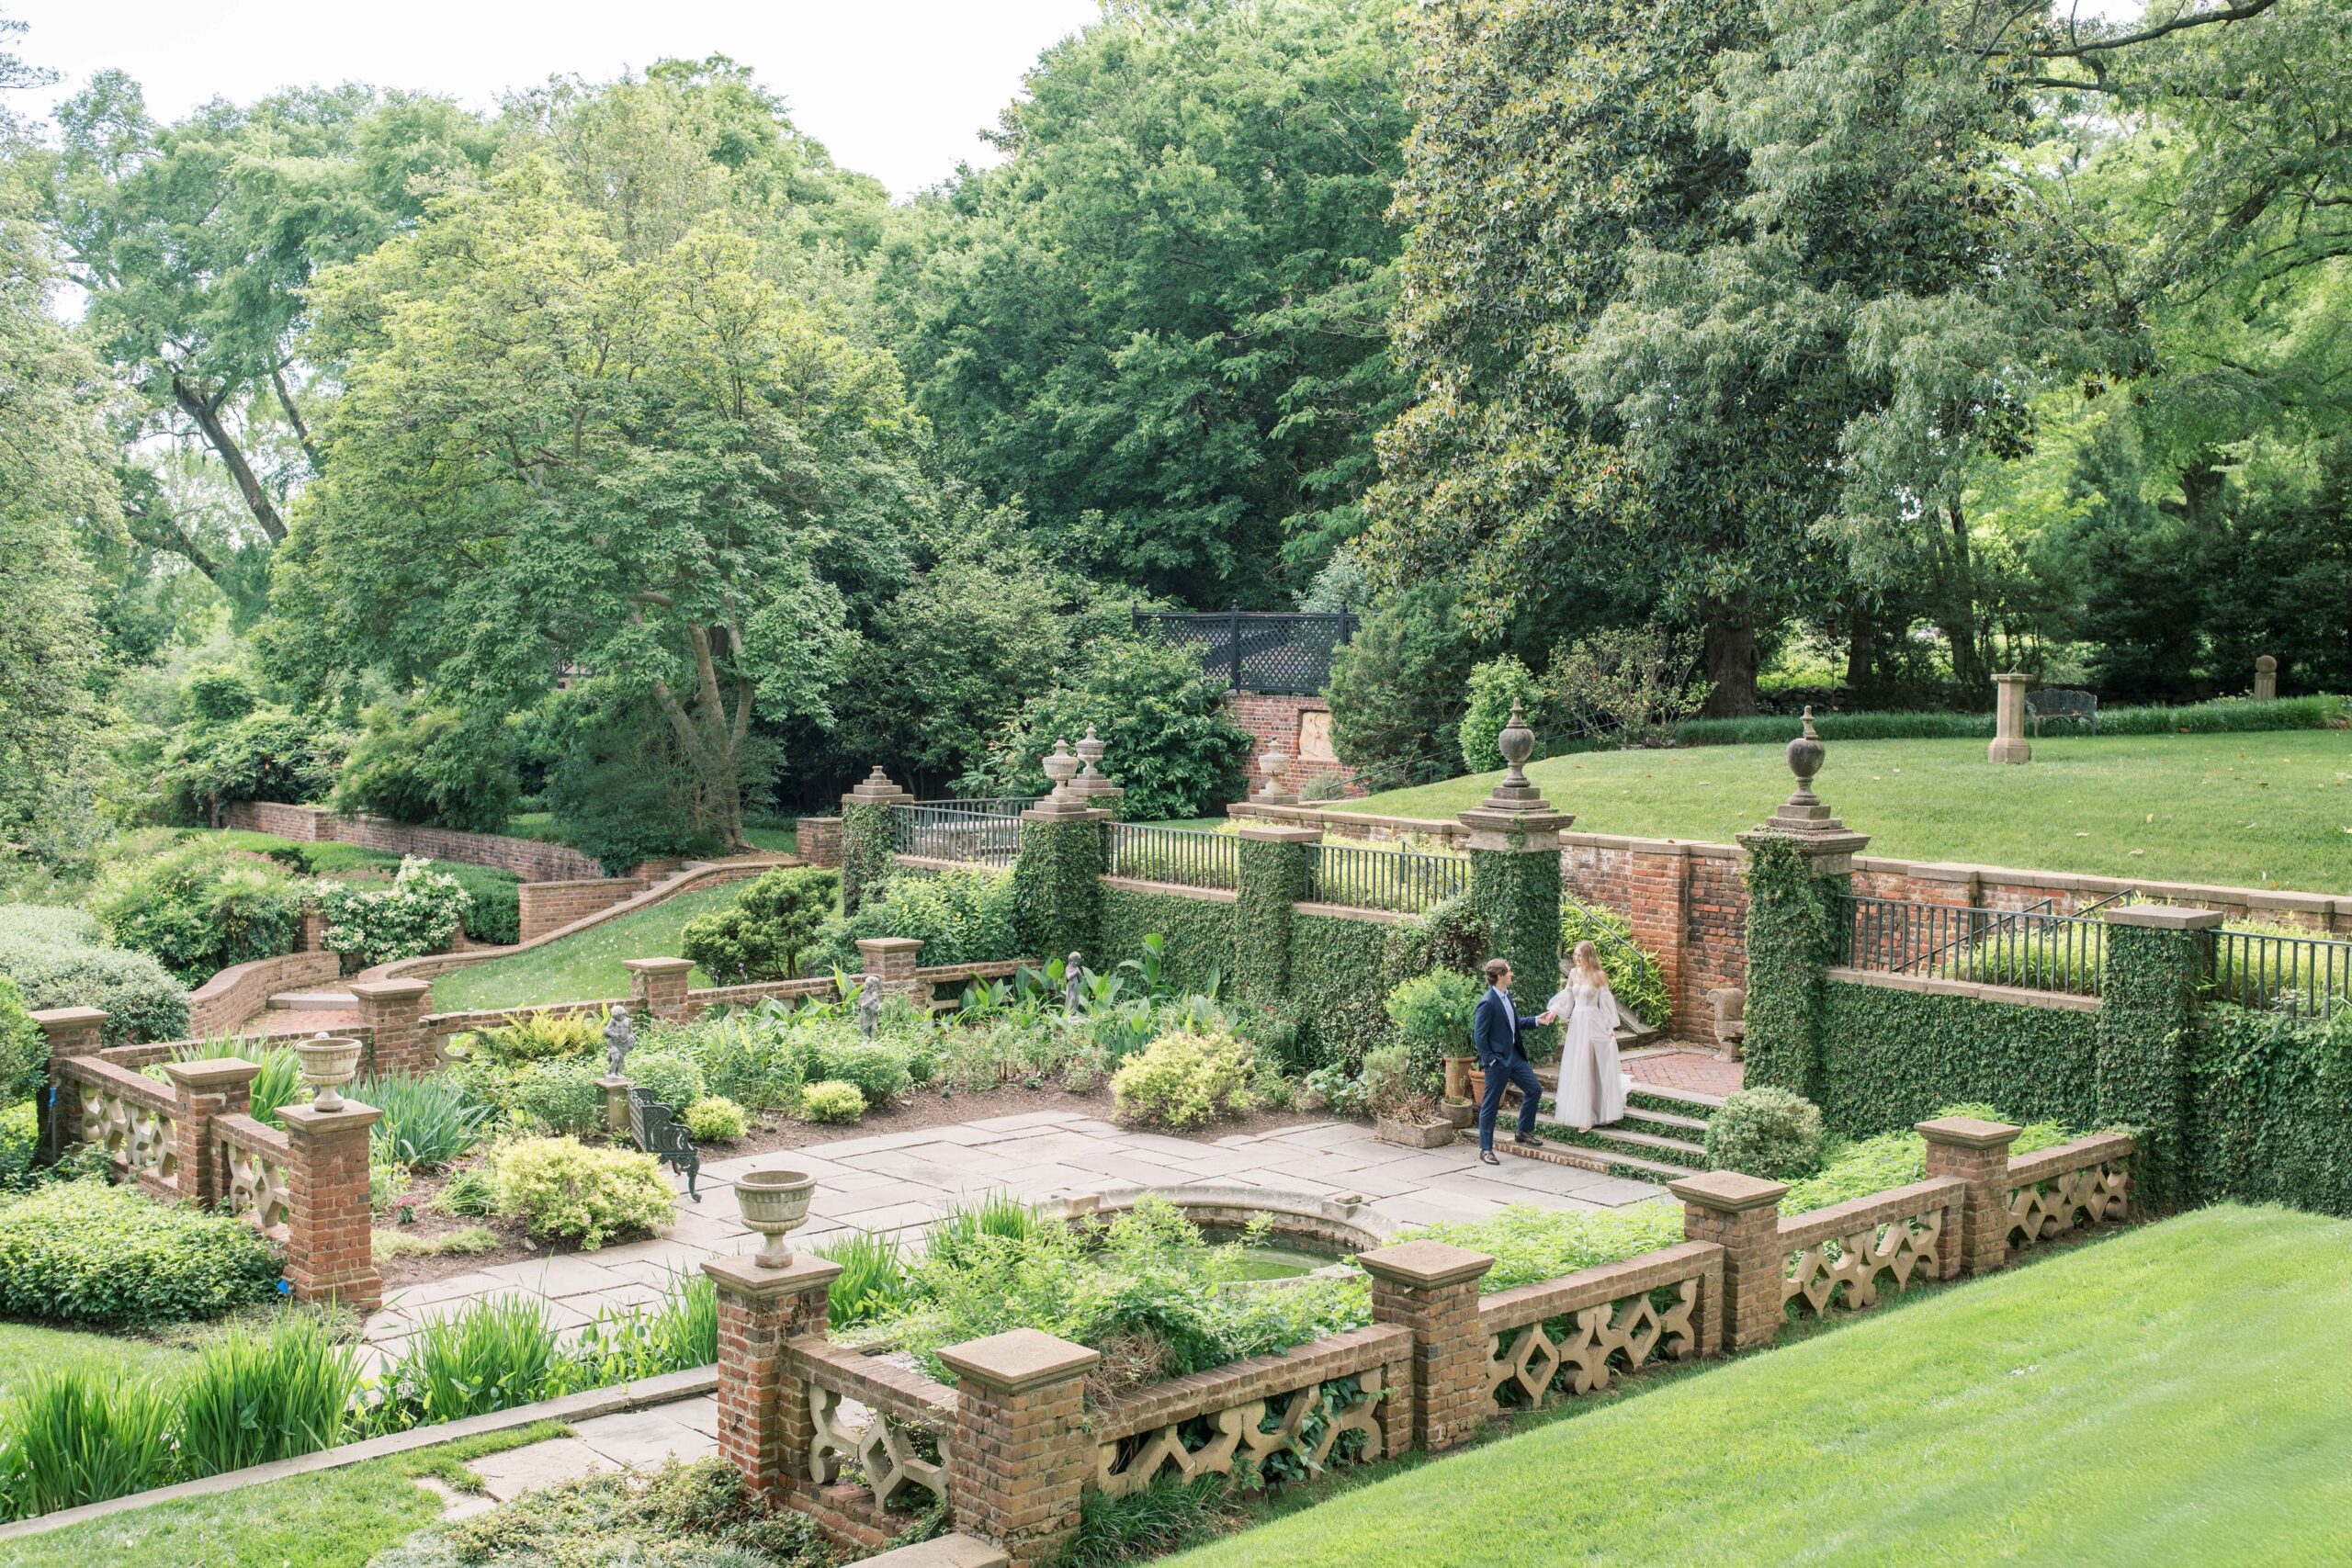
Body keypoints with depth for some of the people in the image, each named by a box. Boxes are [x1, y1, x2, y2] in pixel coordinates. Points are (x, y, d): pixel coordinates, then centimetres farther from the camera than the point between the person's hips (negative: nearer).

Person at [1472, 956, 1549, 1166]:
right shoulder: (1488, 1003, -21)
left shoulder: (1507, 995, 6)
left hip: (1514, 1055, 9)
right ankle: (1485, 1149, 11)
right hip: (1498, 1060, -9)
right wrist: (1490, 1060, -18)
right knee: (1490, 1105, 1)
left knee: (1534, 1089, 13)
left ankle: (1524, 1132, 28)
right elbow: (1479, 1036, -19)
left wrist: (1537, 1020, 11)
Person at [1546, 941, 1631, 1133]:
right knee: (1575, 1068, 9)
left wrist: (1611, 1027, -7)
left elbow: (1606, 1003, -7)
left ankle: (1588, 1118, 3)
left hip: (1592, 1025, -6)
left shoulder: (1598, 976, -9)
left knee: (1588, 1068, -3)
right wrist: (1555, 1010, -2)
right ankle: (1579, 1114, 20)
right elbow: (1567, 996, 12)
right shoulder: (1573, 973, 5)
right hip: (1576, 1022, 6)